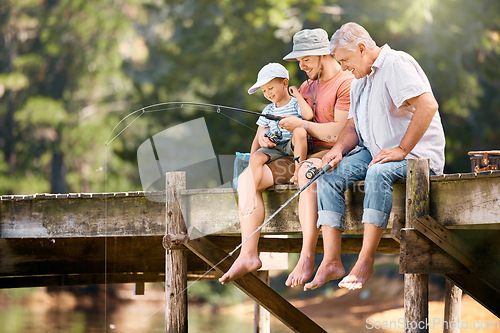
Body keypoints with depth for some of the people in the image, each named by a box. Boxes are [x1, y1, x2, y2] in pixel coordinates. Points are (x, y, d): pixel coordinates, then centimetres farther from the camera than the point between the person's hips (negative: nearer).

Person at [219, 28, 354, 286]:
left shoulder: (346, 83, -5)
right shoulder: (307, 87, 24)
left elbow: (340, 131, -16)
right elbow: (286, 120, 26)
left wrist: (302, 125, -9)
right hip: (303, 156, 9)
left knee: (307, 171, -42)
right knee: (248, 177, -11)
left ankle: (307, 257, -42)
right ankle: (248, 255, -19)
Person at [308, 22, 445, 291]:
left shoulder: (396, 63, -13)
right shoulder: (360, 81, 18)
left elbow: (428, 105, -25)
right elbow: (353, 127, 20)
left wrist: (401, 150, -23)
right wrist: (339, 148, -3)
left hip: (417, 153, -9)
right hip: (373, 152, 9)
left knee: (378, 173, -37)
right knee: (329, 176, -12)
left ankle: (365, 262, -33)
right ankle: (332, 261, -19)